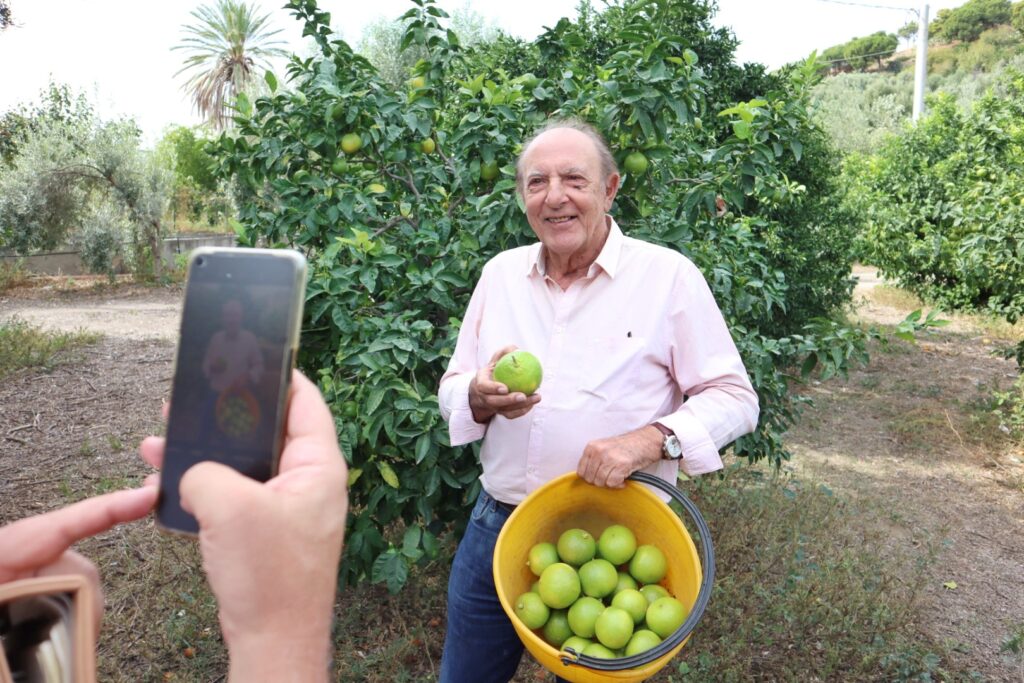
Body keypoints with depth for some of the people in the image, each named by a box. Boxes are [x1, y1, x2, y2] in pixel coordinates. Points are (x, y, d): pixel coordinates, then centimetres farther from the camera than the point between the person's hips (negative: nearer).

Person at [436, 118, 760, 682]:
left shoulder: (668, 275, -9)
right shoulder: (501, 272, 3)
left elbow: (734, 398, -8)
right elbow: (452, 389, 8)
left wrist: (648, 440, -25)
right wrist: (481, 397, -16)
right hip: (497, 529, 4)